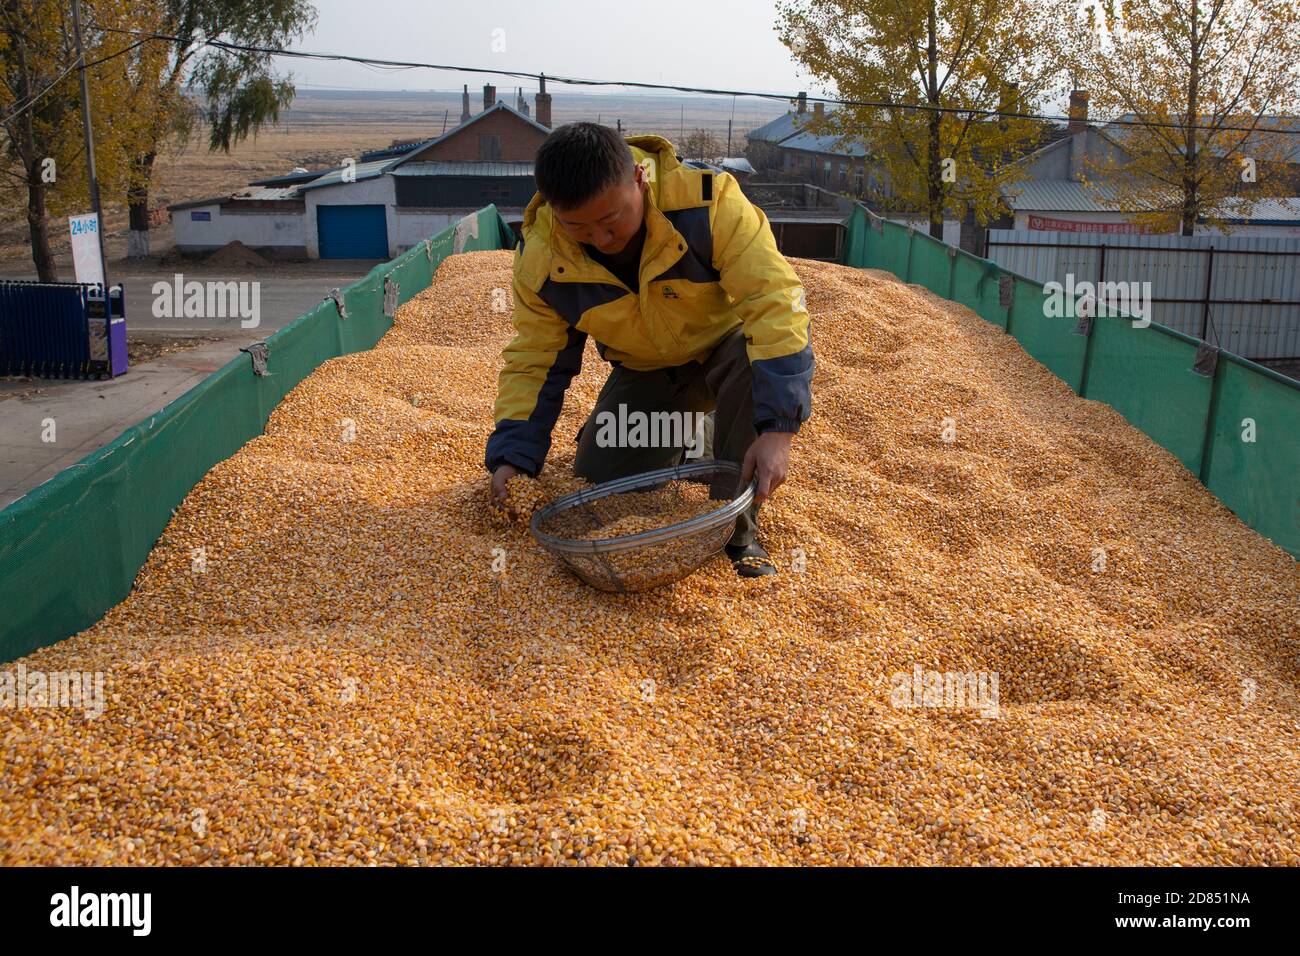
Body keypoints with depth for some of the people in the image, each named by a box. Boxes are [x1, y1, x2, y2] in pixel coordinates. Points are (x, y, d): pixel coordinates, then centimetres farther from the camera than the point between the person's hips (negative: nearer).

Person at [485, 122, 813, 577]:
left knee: (755, 363, -39)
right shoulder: (540, 259, -23)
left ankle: (737, 529, -21)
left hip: (724, 345, -3)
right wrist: (512, 457, -24)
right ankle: (675, 441, 27)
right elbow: (533, 361, -12)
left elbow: (772, 299, -38)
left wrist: (777, 428, -46)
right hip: (645, 372, 3)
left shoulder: (706, 202, -35)